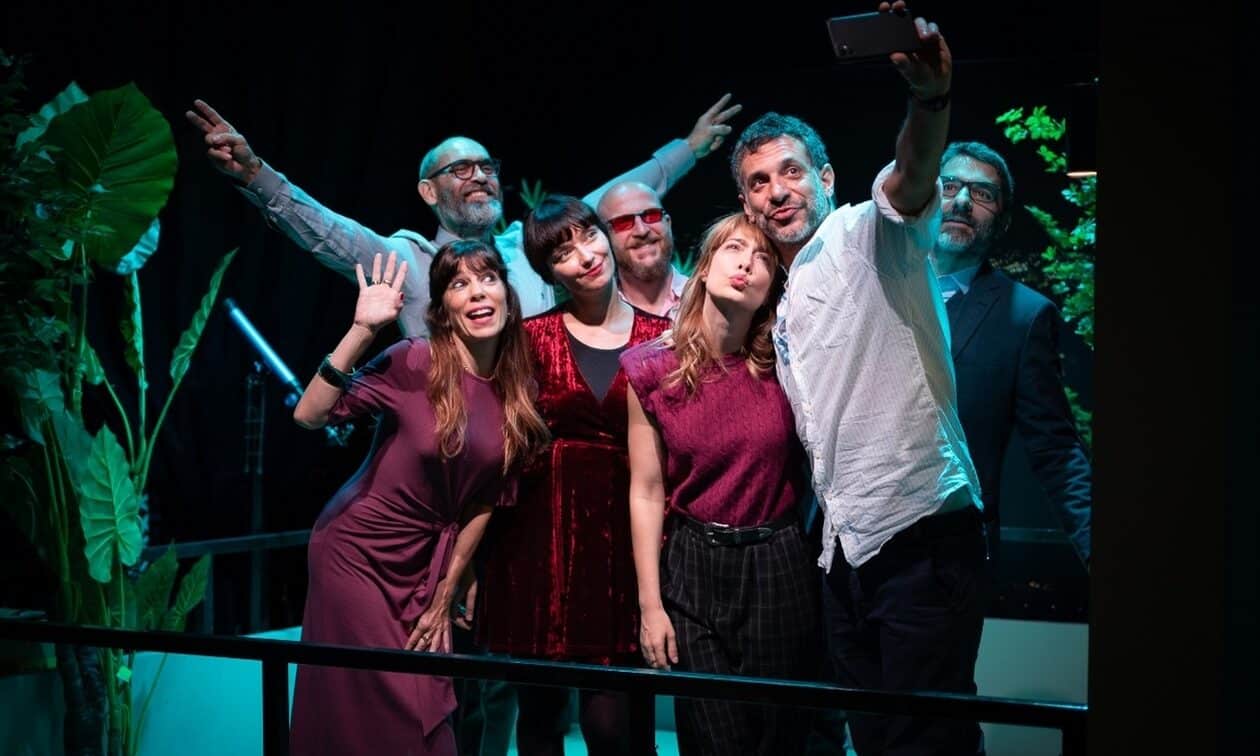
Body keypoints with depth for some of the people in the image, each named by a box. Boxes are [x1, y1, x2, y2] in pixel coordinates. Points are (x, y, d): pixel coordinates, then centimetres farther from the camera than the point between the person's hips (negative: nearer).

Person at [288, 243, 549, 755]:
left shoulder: (516, 394, -1)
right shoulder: (414, 363, -16)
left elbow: (485, 501, 3)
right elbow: (308, 415, -23)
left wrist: (445, 596, 4)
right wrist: (362, 330, -30)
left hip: (427, 563, 5)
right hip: (357, 553, -5)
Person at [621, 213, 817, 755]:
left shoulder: (785, 364, -3)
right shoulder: (653, 371, -4)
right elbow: (646, 493, -2)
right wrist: (650, 604, -4)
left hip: (779, 566, 1)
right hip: (695, 568, 0)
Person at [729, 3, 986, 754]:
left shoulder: (871, 233, -5)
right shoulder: (788, 305, 19)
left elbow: (913, 176, -28)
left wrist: (932, 99, -47)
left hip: (921, 530, -8)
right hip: (846, 544, 8)